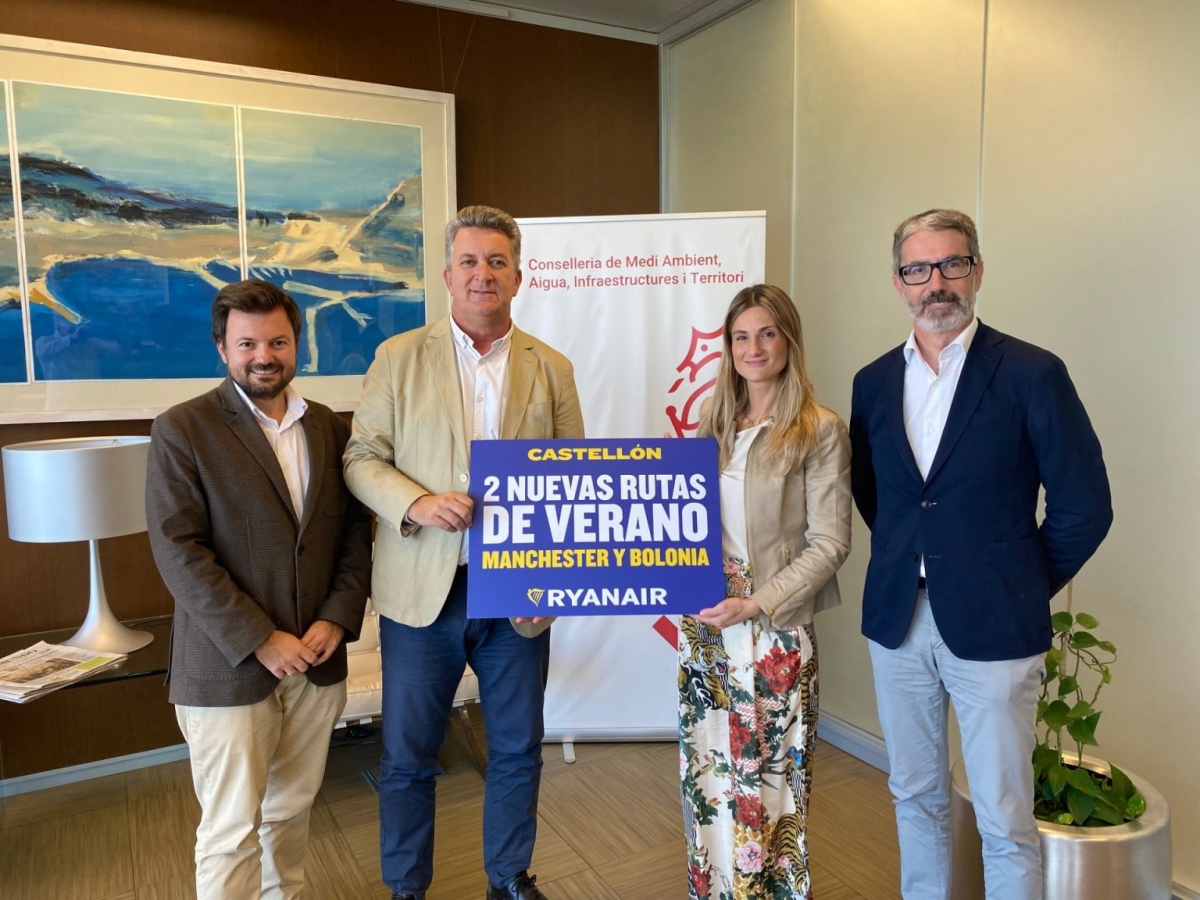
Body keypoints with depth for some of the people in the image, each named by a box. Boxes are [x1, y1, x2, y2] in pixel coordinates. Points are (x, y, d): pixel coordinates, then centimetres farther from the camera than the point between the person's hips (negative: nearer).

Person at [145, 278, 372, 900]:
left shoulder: (330, 428, 7)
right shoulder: (182, 430, -7)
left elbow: (355, 532, 8)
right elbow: (179, 551, -12)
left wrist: (337, 618, -6)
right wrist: (261, 640, -15)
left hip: (316, 659, 4)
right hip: (228, 667, -4)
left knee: (293, 808, 17)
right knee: (232, 828, 5)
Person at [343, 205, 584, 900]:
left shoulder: (552, 368, 5)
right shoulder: (400, 357, 1)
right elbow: (361, 457, 0)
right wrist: (415, 504, -19)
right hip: (423, 590, -1)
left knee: (518, 750, 16)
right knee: (408, 757, 12)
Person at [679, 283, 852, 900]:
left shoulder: (819, 430, -8)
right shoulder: (714, 421, 8)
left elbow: (829, 543, -10)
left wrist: (756, 604, -16)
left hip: (774, 632, -5)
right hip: (703, 626, 5)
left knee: (767, 777, 5)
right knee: (706, 770, 15)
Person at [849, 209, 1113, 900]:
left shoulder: (1032, 373, -8)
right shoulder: (874, 382, 5)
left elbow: (1085, 506, -6)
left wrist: (1026, 588, 0)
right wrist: (908, 560, 8)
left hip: (992, 629, -4)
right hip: (898, 623, 4)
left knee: (1005, 823, 7)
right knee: (917, 798, 18)